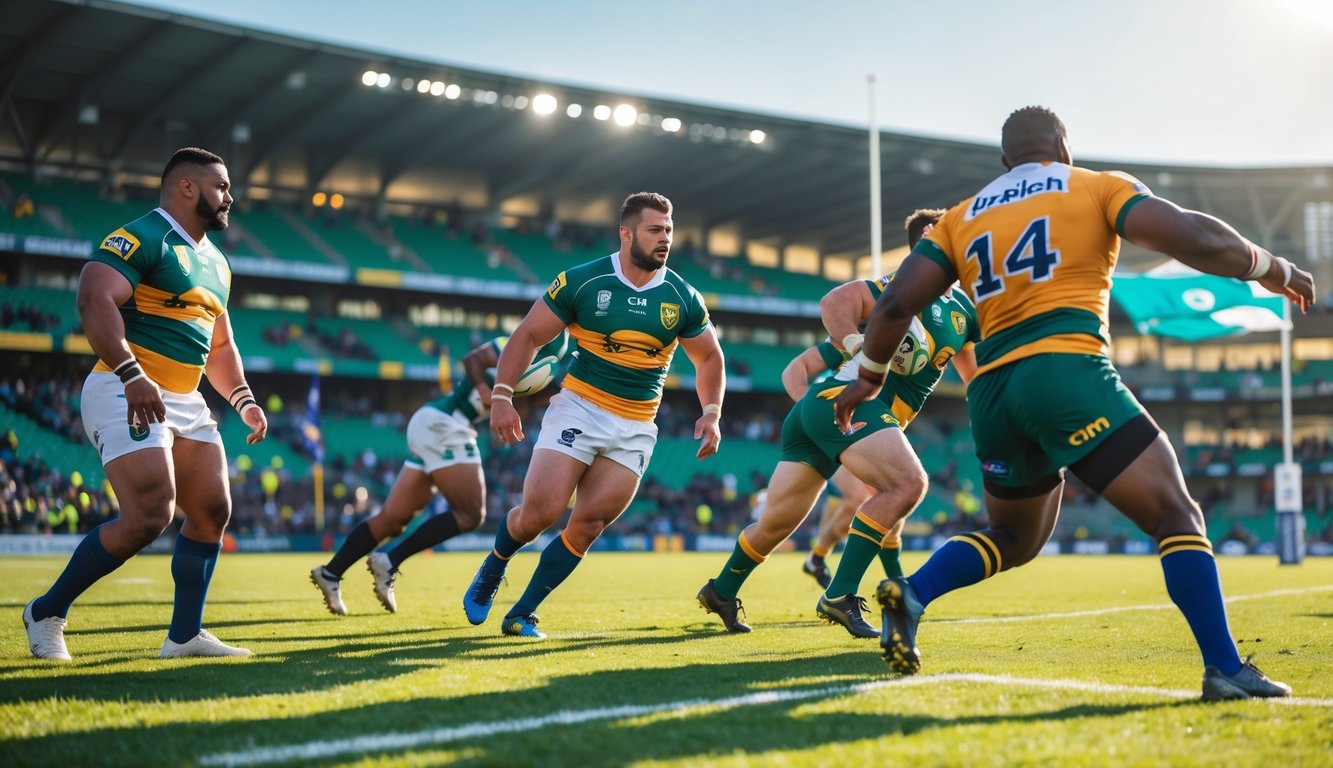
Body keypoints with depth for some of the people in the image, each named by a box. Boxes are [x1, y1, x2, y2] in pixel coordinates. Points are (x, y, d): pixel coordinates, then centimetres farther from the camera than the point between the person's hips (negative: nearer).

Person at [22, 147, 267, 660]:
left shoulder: (216, 263, 19)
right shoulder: (141, 237, -9)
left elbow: (219, 344, 28)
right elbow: (94, 299, -24)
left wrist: (242, 399, 15)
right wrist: (132, 375, -33)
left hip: (184, 402, 9)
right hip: (127, 397, -9)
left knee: (213, 512, 5)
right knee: (149, 517, -18)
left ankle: (185, 634, 15)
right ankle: (46, 613, 1)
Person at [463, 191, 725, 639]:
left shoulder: (683, 299, 2)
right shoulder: (581, 281, -6)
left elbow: (709, 358, 15)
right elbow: (528, 335, 0)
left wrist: (711, 414, 1)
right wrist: (502, 396, -10)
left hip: (635, 430, 3)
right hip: (578, 409, -2)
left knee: (588, 525, -6)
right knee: (540, 512, -12)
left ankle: (522, 615, 9)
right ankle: (492, 571, 21)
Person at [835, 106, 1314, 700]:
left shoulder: (961, 218, 20)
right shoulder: (1099, 187, 10)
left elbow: (896, 305, 13)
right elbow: (1195, 239, -2)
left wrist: (870, 376, 27)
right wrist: (1271, 269, 15)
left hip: (991, 392, 5)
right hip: (1067, 371, -5)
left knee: (1013, 538, 24)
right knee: (1175, 515, 0)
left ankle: (910, 592, 3)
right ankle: (1225, 669, -11)